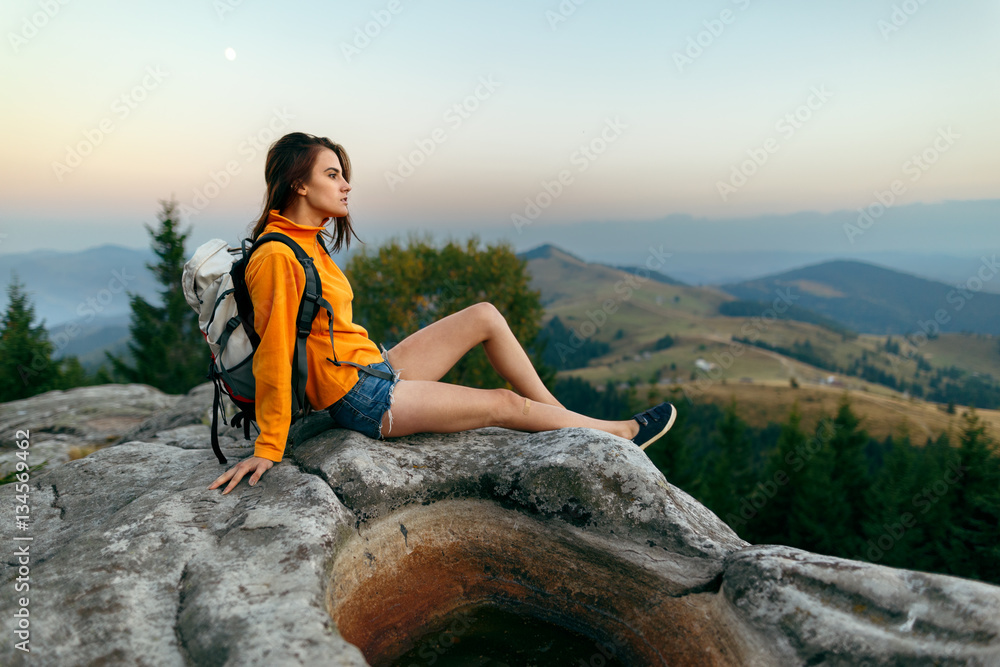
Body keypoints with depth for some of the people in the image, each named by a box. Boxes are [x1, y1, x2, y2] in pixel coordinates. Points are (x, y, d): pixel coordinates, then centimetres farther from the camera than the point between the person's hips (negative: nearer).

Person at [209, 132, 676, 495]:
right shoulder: (278, 256, -20)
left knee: (484, 316, 4)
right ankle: (618, 432, 17)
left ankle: (559, 413, 13)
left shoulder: (307, 242, 9)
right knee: (506, 404, -4)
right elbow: (273, 353, -20)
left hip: (375, 369, 9)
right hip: (360, 399, -9)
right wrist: (268, 447, -16)